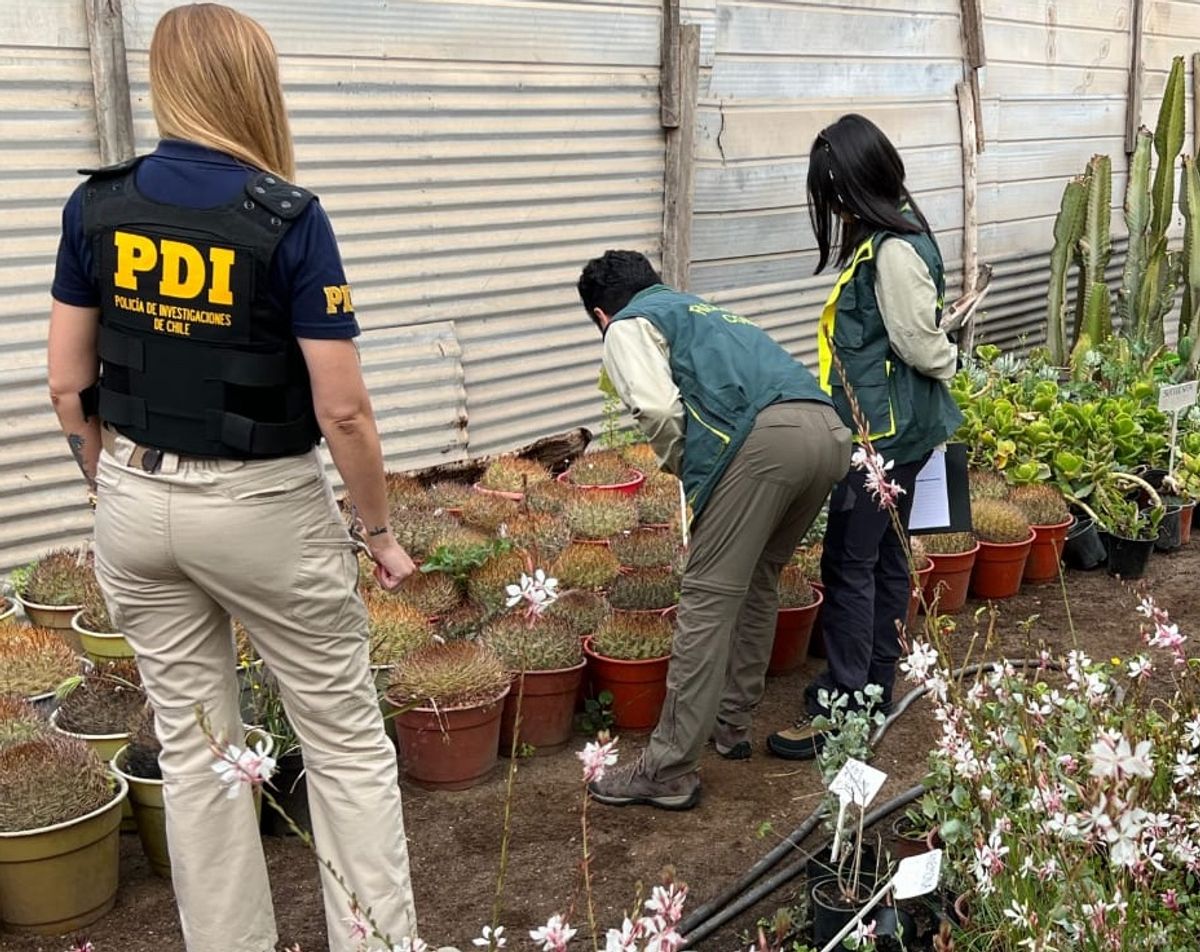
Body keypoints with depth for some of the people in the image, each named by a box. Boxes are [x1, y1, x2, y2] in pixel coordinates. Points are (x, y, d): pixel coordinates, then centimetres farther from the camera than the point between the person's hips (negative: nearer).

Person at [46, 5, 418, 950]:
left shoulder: (95, 207, -2)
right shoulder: (289, 218, -15)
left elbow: (68, 387, 2)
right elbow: (343, 411, -16)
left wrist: (118, 493, 15)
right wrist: (381, 530, -3)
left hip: (140, 504, 5)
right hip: (264, 508, -4)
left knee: (192, 746, 16)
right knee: (347, 741, 10)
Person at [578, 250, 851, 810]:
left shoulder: (629, 326, 15)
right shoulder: (706, 312, 39)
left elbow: (657, 407, -6)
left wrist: (678, 462, 14)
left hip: (765, 437, -8)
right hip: (831, 432, 8)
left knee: (708, 598, -2)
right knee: (758, 580, 24)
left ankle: (669, 772, 3)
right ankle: (732, 723, 35)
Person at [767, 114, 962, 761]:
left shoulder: (893, 252, -21)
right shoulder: (893, 234, 10)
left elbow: (923, 346, -15)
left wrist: (949, 361, 3)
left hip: (887, 433, -10)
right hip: (893, 429, 10)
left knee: (849, 564, -5)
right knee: (885, 557, 16)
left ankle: (838, 713, 2)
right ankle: (875, 689, 28)